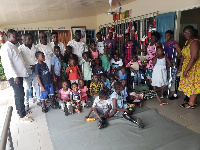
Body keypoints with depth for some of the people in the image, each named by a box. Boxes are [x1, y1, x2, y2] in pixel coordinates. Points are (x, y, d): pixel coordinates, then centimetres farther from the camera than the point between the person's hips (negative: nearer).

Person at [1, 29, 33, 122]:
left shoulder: (13, 46, 18)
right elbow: (8, 63, -19)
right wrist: (15, 76, -24)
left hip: (19, 74, 10)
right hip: (14, 76, -10)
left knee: (18, 94, 18)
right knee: (20, 95, -7)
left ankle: (19, 110, 31)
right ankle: (22, 116, 1)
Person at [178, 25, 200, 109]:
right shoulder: (187, 42, 11)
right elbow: (184, 55, 16)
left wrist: (186, 70, -27)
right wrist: (180, 66, 10)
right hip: (187, 66, 9)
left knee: (192, 84, 0)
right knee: (191, 85, 16)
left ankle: (191, 104, 12)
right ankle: (193, 101, 29)